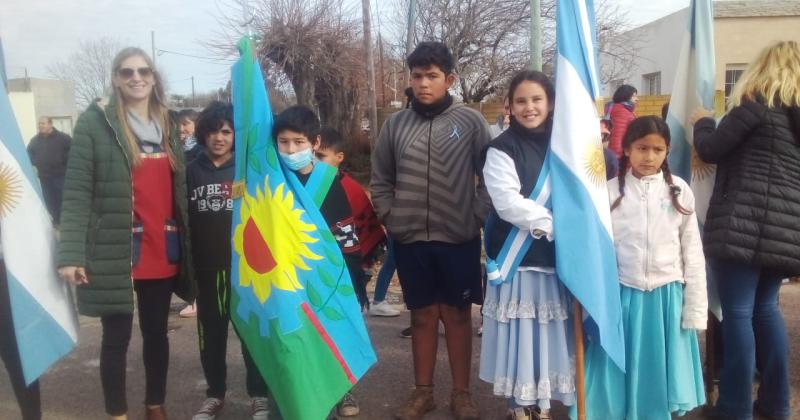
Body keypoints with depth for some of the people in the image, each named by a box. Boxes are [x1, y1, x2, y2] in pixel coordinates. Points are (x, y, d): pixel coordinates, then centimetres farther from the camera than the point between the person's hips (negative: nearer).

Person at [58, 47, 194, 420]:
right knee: (117, 338, 5)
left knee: (156, 332, 15)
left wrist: (186, 245, 10)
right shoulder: (95, 121, -4)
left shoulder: (167, 124, 12)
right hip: (114, 252, -4)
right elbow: (76, 191, -9)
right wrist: (71, 252, -17)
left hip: (163, 252, 5)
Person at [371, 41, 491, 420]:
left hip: (459, 239, -2)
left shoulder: (471, 122, -3)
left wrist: (477, 218, -7)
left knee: (458, 314, 10)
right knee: (422, 315, 13)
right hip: (409, 241, 2)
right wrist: (389, 217, 1)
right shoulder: (395, 124, 3)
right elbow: (380, 181, 11)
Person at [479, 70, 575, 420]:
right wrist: (555, 223, -15)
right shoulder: (502, 149, -5)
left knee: (550, 331, 9)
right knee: (521, 332, 1)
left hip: (557, 255, 4)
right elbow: (508, 203, -16)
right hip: (518, 256, -4)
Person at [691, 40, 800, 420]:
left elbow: (710, 150, -5)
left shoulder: (757, 104, -4)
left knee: (738, 312, -4)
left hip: (746, 221, -7)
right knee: (765, 307, 15)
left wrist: (702, 122, 13)